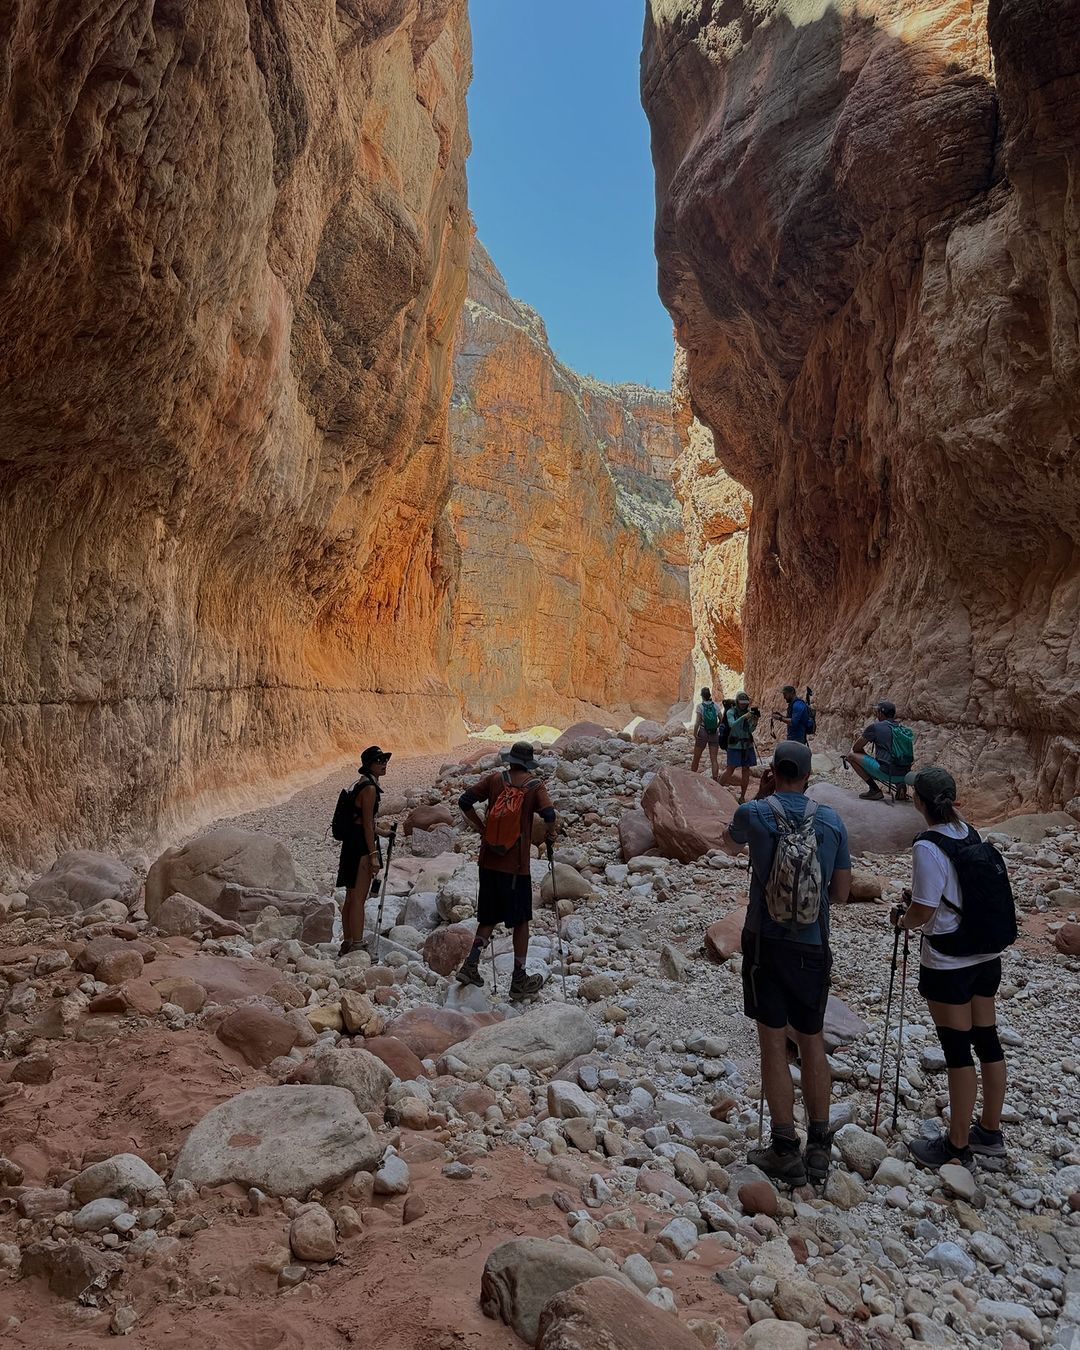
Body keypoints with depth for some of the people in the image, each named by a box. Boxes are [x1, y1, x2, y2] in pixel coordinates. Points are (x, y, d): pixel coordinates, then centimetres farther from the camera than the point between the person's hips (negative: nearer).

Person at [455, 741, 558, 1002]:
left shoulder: (495, 779, 2)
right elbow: (549, 815, -20)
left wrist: (481, 828, 7)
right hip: (517, 865, -3)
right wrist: (550, 835, 0)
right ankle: (519, 981, 15)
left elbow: (464, 801, -3)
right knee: (520, 921, 9)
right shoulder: (534, 785, -5)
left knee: (489, 917, 18)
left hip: (489, 860, 3)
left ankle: (471, 964, 2)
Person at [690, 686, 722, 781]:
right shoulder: (715, 706, 0)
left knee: (696, 758, 13)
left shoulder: (700, 706, -10)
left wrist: (695, 734, -8)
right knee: (714, 759, 4)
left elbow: (697, 722, -16)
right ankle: (715, 780, -4)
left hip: (703, 733, -2)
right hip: (714, 734, 2)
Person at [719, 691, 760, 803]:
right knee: (731, 769, -6)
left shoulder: (749, 712, 4)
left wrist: (755, 722, -18)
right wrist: (743, 717, -32)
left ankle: (742, 797, 9)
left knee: (746, 769, 3)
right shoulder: (731, 712, -5)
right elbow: (732, 725, -22)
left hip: (747, 745, 4)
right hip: (735, 745, -4)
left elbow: (751, 730, 1)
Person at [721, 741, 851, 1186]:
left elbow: (729, 845, 15)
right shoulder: (832, 820, -1)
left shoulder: (755, 813, -9)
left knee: (773, 1044, 6)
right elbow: (841, 893, 5)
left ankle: (786, 1152, 13)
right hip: (813, 945, 3)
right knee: (811, 1042, 16)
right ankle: (819, 1149, 24)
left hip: (767, 941, -3)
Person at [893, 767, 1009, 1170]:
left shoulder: (927, 847, -21)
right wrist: (917, 904, 14)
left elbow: (922, 913, -19)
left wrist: (901, 919, 1)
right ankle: (990, 1133, 33)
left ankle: (958, 1148, 17)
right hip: (987, 956, 8)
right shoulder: (971, 835, 2)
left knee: (957, 1050, 3)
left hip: (948, 964, -8)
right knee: (987, 1041, 17)